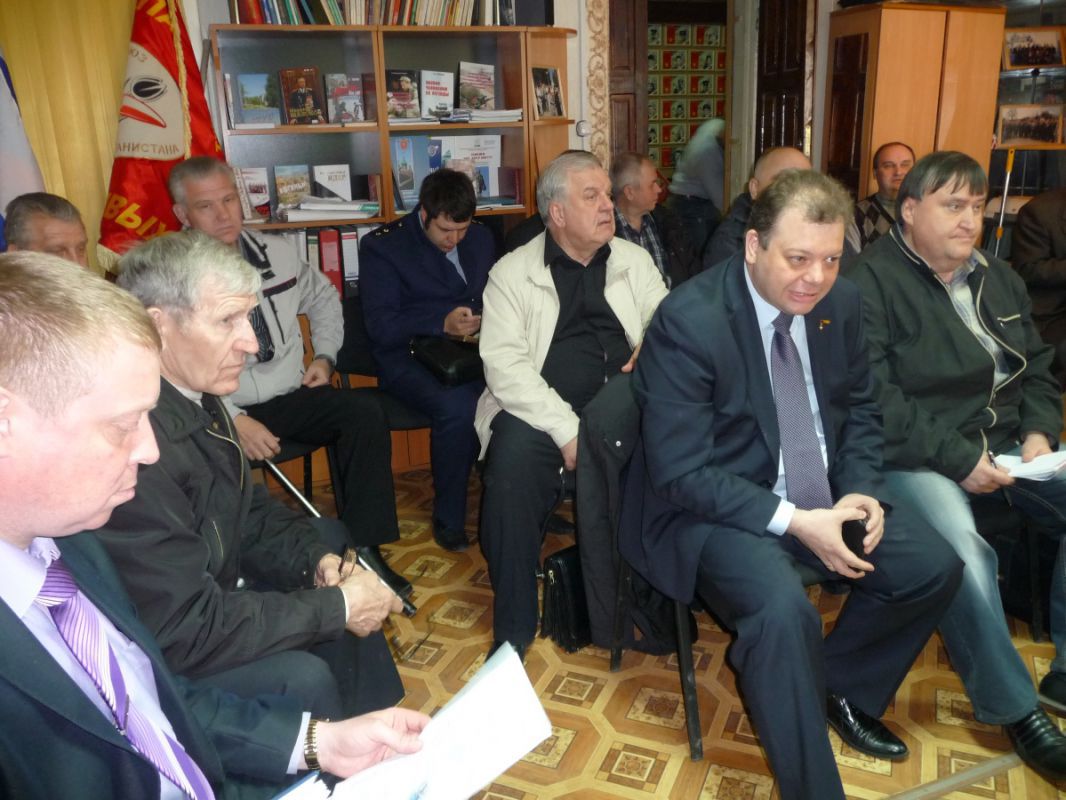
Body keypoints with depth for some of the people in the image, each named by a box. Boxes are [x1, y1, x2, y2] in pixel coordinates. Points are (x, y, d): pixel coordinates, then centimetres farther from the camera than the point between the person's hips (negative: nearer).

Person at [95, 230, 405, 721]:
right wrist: (338, 606, -23)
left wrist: (318, 559, -8)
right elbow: (185, 631, -30)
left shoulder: (195, 392, -6)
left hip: (211, 589, 9)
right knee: (302, 676, -24)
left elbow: (248, 508, 9)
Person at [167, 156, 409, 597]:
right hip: (223, 413, -4)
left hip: (293, 397, 4)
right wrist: (235, 421, -22)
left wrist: (325, 355, 12)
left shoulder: (278, 252, 8)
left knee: (364, 411, -21)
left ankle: (364, 547, -15)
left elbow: (323, 298, 26)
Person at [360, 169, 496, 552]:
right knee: (457, 405, -36)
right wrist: (443, 323, -23)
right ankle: (449, 519, -14)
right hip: (408, 358, -4)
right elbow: (380, 327, -10)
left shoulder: (480, 236, 14)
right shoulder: (382, 246, -2)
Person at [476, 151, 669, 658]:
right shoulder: (512, 273, 3)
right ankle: (513, 629, -15)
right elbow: (505, 364, -8)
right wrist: (567, 430, -19)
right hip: (542, 410, -3)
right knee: (513, 461, -33)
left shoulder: (634, 260, 16)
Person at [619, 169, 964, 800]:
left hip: (822, 496, 7)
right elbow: (681, 472, -21)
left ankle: (838, 685, 21)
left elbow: (859, 410, 12)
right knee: (784, 610, -30)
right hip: (716, 507, -7)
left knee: (936, 567, -3)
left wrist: (859, 490, -7)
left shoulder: (841, 304, -2)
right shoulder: (688, 321, -22)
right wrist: (794, 522, -25)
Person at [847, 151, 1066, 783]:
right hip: (917, 457, -7)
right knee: (962, 552, -31)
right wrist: (958, 459, -18)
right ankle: (1014, 709, -8)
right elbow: (874, 399, -17)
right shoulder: (870, 281, -9)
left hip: (1003, 446, 8)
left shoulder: (998, 278, 16)